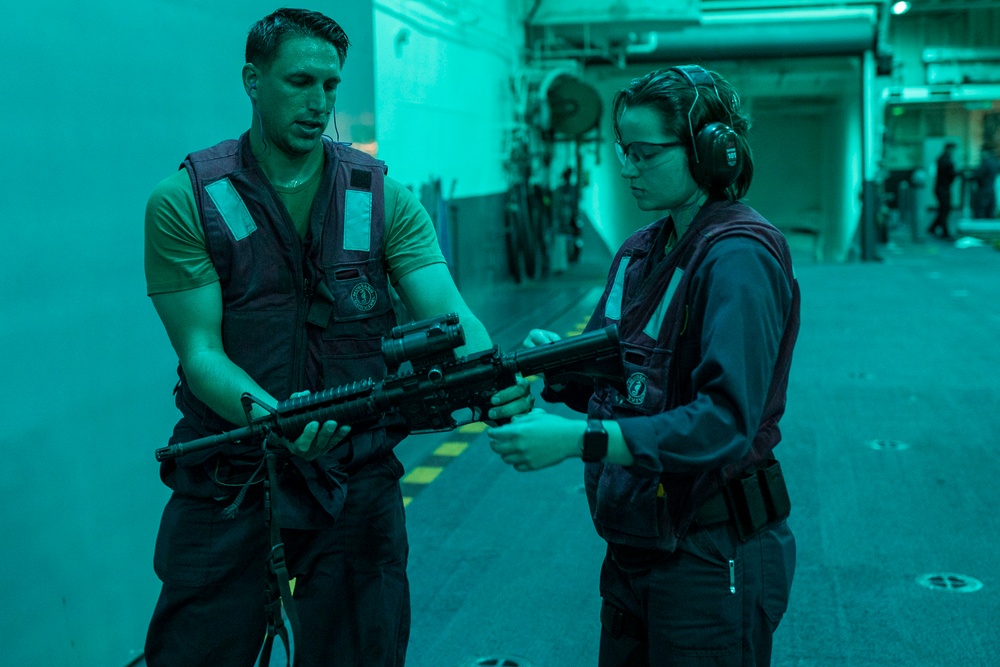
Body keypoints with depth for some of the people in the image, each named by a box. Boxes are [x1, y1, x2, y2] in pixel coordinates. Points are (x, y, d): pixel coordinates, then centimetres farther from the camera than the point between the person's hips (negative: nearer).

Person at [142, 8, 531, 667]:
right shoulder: (184, 201, -5)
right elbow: (201, 352, -11)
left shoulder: (384, 198, 1)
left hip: (358, 486, 2)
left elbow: (447, 310, -11)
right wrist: (272, 417, -31)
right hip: (227, 485, -1)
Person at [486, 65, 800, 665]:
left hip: (711, 558, -8)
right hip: (634, 546, 8)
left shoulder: (737, 258, -18)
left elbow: (724, 420, -28)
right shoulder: (641, 251, 9)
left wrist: (575, 439, -33)